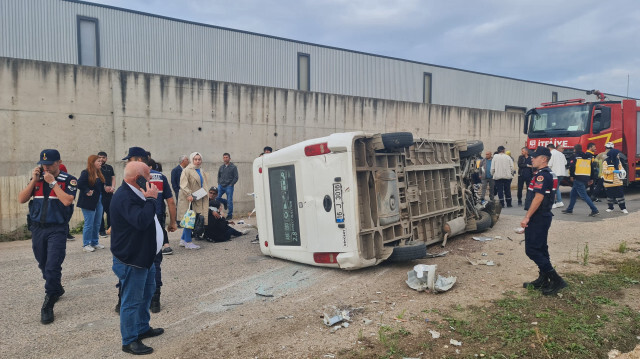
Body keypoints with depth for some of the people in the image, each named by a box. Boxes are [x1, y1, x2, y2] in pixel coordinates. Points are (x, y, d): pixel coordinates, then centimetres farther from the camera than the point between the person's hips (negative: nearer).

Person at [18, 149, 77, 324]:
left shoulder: (69, 180, -6)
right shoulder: (37, 178, 7)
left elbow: (67, 201, -20)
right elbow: (21, 199, 1)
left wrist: (53, 182, -16)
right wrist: (34, 180, -8)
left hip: (57, 229, -5)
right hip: (37, 229, 5)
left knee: (52, 267, -8)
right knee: (43, 265, 17)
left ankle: (48, 306, 1)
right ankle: (57, 289, 39)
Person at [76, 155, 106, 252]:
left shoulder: (99, 174, 13)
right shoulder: (85, 173, -12)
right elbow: (79, 184, -24)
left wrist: (105, 189, 2)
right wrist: (87, 191, -18)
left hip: (99, 201, 8)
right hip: (89, 202, -8)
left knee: (97, 223, 13)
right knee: (89, 224, -3)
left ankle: (95, 242, 24)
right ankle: (86, 244, 8)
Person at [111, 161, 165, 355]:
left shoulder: (134, 193, 9)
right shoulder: (124, 197, -25)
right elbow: (141, 221, -36)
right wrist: (151, 199, -28)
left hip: (144, 256, 11)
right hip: (131, 260, -11)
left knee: (146, 294, 23)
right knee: (132, 301, 1)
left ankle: (143, 328, 40)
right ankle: (129, 341, 15)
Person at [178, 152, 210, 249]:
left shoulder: (202, 172, 17)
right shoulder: (187, 171, -8)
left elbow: (204, 186, 25)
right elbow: (183, 185, -17)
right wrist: (189, 194, -27)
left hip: (198, 200, 8)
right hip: (188, 200, -8)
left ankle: (183, 240, 20)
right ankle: (188, 242, 5)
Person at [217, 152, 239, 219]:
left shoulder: (233, 167, 0)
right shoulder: (221, 167, 14)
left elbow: (236, 177, -3)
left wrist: (231, 184, -10)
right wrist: (219, 183, 9)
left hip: (229, 187, -4)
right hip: (221, 186, 4)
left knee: (229, 201, -1)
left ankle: (230, 215, 9)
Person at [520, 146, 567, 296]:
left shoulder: (542, 175, -18)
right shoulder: (549, 174, 16)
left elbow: (538, 198, -25)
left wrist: (527, 217, -23)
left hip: (538, 218, -11)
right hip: (544, 216, 11)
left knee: (531, 249, -9)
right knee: (541, 248, 15)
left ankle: (555, 280, -7)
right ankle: (543, 280, 23)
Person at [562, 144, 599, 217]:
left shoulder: (575, 156, -4)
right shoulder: (588, 157, 18)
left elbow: (572, 166, -14)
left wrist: (571, 176, -4)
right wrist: (591, 179, 25)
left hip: (578, 179, -8)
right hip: (586, 179, 8)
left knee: (583, 195, -8)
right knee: (573, 193, 18)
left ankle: (595, 210, -13)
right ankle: (569, 209, 23)